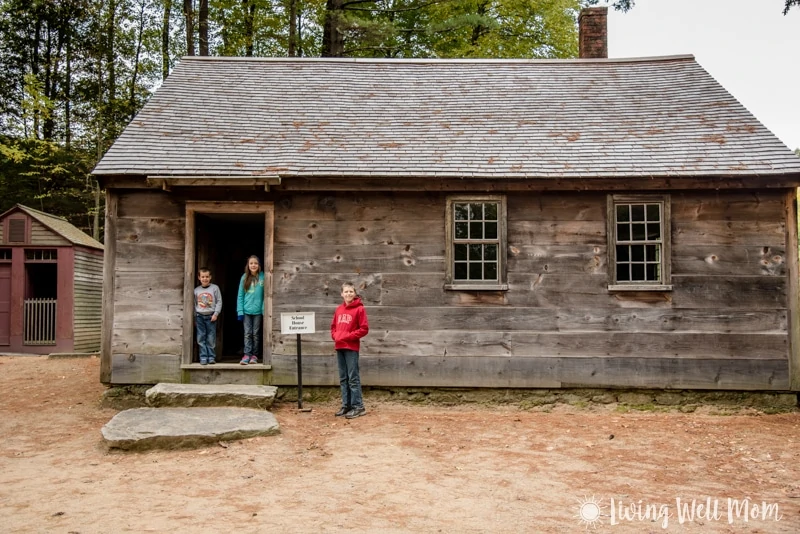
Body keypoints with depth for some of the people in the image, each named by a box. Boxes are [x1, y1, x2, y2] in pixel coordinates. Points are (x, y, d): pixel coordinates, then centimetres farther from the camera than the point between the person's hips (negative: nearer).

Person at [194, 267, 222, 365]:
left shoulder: (215, 288, 0)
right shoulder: (196, 290, 7)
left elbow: (219, 302, 0)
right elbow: (194, 305, 12)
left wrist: (216, 314, -9)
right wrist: (194, 319, 11)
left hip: (211, 316, -2)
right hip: (199, 316, 2)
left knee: (211, 339, 0)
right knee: (201, 338, 0)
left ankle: (211, 357, 6)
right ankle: (203, 357, 4)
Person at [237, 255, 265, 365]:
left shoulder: (263, 277, -4)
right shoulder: (244, 278, 2)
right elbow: (240, 296, 3)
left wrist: (265, 310, -8)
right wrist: (240, 311, -4)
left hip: (258, 311, -1)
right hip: (246, 310, 1)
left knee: (256, 334, 8)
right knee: (247, 334, 0)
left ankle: (254, 355, 14)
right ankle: (247, 355, -1)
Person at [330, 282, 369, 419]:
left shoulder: (359, 309, -6)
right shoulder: (339, 309, 12)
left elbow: (364, 329, -10)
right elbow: (333, 326, 21)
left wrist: (348, 336, -14)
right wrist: (335, 336, 1)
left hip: (351, 348, -6)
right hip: (339, 347, 6)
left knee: (353, 378, -5)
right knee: (343, 378, 10)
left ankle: (358, 407, -1)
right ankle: (346, 405, 17)